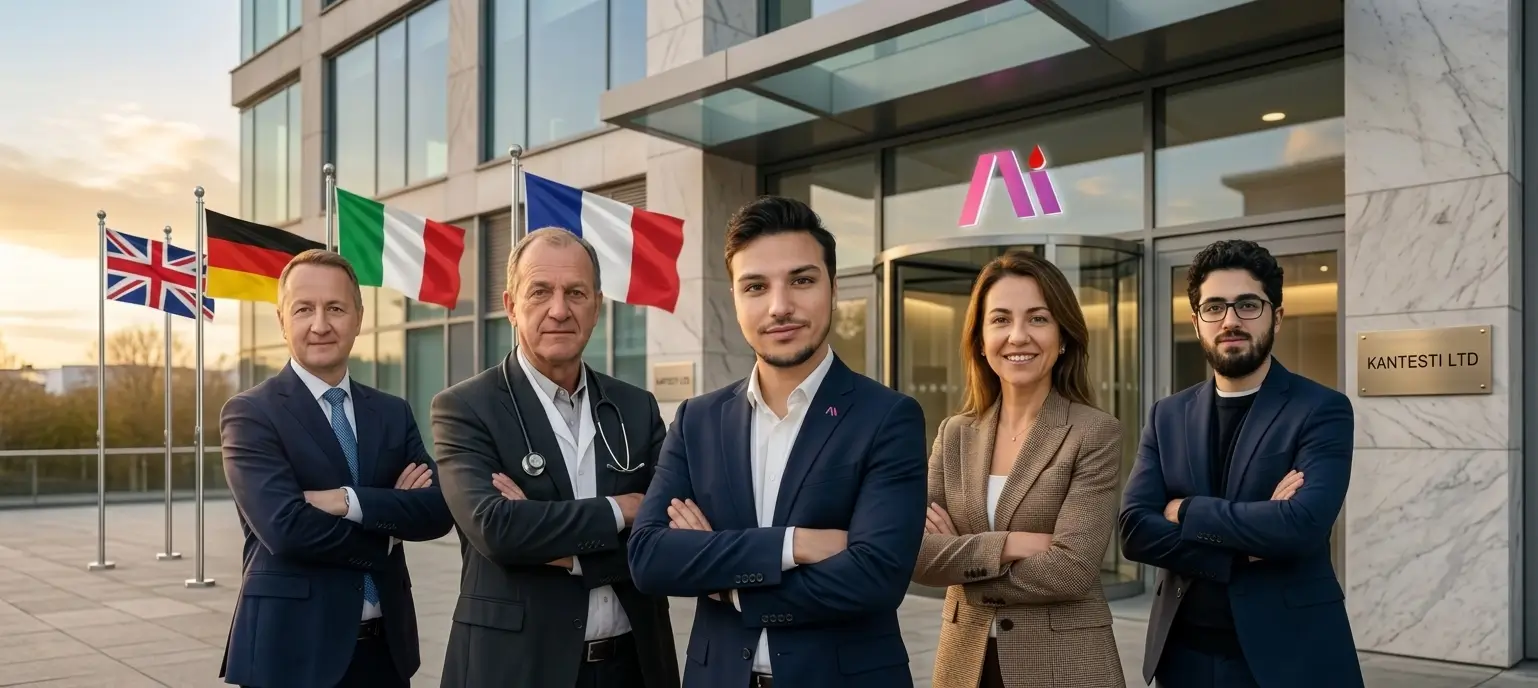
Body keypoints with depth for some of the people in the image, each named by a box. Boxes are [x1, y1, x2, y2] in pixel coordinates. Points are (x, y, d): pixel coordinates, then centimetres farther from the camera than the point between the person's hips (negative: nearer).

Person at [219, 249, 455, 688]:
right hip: (293, 647, -4)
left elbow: (438, 511, -5)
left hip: (384, 645, 5)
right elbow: (285, 526, -20)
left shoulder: (393, 413, 7)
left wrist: (349, 502, -18)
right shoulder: (250, 413, -7)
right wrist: (388, 529, -9)